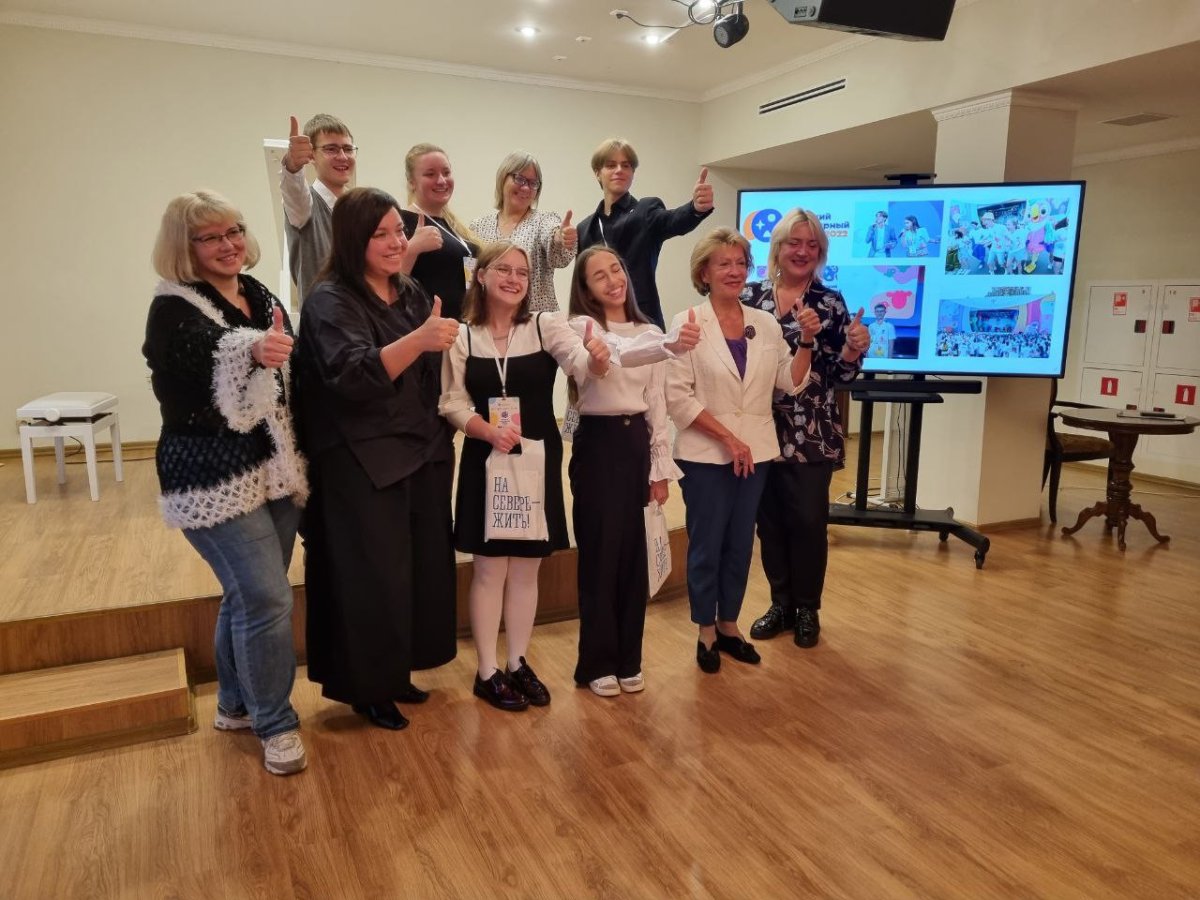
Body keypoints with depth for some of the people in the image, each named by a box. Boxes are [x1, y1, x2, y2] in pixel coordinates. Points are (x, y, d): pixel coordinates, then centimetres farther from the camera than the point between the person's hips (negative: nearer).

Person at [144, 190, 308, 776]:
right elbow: (178, 394, -22)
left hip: (275, 468, 7)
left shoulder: (259, 296, 10)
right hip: (217, 480, -7)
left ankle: (236, 704, 35)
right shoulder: (174, 309, -10)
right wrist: (249, 355, -30)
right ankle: (275, 724, 13)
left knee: (248, 595, 16)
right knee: (268, 599, -6)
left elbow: (288, 378, 19)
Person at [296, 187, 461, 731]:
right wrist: (418, 339, -37)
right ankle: (367, 688, 20)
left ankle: (396, 673, 29)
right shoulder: (330, 300, -10)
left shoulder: (412, 295, 11)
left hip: (421, 455, 7)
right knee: (374, 578, 1)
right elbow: (353, 376, -26)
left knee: (422, 568, 11)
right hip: (363, 464, -7)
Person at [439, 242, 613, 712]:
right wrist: (489, 431, -21)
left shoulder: (547, 326, -2)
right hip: (485, 461, -1)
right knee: (490, 568, 6)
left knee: (526, 568, 12)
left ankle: (518, 663, 28)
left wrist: (597, 359, -42)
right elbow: (452, 402, -3)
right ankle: (487, 671, 19)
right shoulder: (461, 336, -2)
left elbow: (580, 363, -18)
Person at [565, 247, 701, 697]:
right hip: (598, 444, -5)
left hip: (637, 444, 5)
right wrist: (670, 346, -47)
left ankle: (628, 659, 24)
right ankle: (598, 662, 16)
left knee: (634, 553, 10)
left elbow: (657, 406, 10)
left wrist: (661, 468, 6)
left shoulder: (649, 332, 10)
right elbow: (612, 357, -30)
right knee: (600, 552, 0)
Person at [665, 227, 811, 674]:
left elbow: (791, 383, 7)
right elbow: (677, 396, -13)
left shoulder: (766, 323, 7)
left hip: (756, 452, 5)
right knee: (706, 545, 5)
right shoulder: (688, 323, -7)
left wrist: (807, 341, -7)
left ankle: (728, 625, 29)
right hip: (706, 455, -4)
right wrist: (728, 438, -15)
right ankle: (705, 632, 21)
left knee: (740, 544, 13)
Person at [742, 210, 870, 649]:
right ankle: (780, 602, 26)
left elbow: (838, 373, -1)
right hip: (761, 428, 2)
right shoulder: (753, 297, 6)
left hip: (812, 432, -2)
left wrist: (853, 350, -19)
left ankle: (807, 608, 20)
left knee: (808, 519, 1)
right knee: (769, 519, 8)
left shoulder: (830, 302, 1)